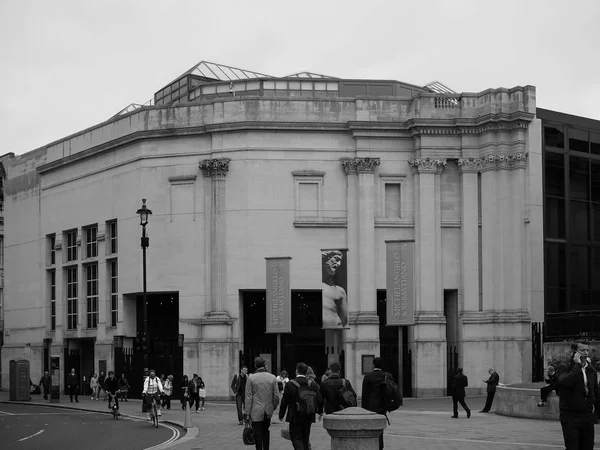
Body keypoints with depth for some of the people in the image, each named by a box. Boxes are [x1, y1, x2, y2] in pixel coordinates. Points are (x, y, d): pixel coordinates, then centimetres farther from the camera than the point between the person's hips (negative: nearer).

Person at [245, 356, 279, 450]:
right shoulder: (272, 377, -1)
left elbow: (249, 397, -9)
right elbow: (276, 395, 2)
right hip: (268, 410, 3)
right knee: (266, 431, 19)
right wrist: (274, 407, 18)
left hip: (256, 411, -3)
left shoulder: (251, 378, -10)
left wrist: (247, 413, -6)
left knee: (258, 433, 2)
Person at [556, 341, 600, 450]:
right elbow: (566, 381, -30)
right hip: (570, 417, -5)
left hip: (587, 416, 5)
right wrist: (577, 365, -21)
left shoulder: (591, 371, 11)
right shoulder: (565, 369, -6)